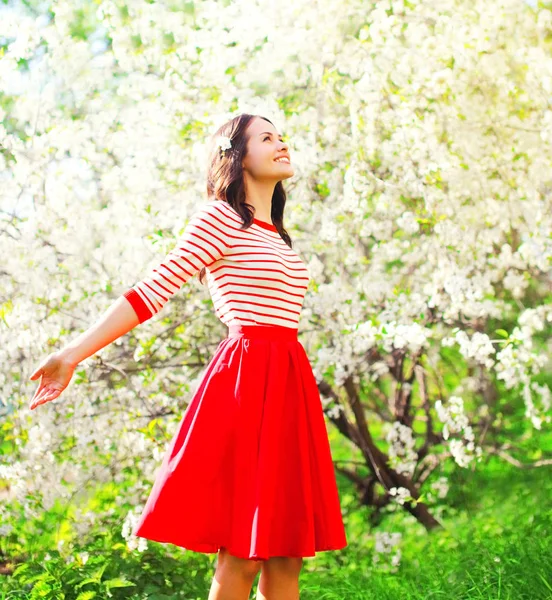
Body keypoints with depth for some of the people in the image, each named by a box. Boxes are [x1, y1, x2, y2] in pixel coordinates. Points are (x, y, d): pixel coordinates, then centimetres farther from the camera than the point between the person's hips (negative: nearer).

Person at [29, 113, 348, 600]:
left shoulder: (276, 236, 21)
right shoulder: (221, 218, -2)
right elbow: (153, 290, -8)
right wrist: (74, 354, -14)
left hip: (287, 385, 8)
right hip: (246, 379, -8)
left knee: (286, 553, 4)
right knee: (241, 555, -9)